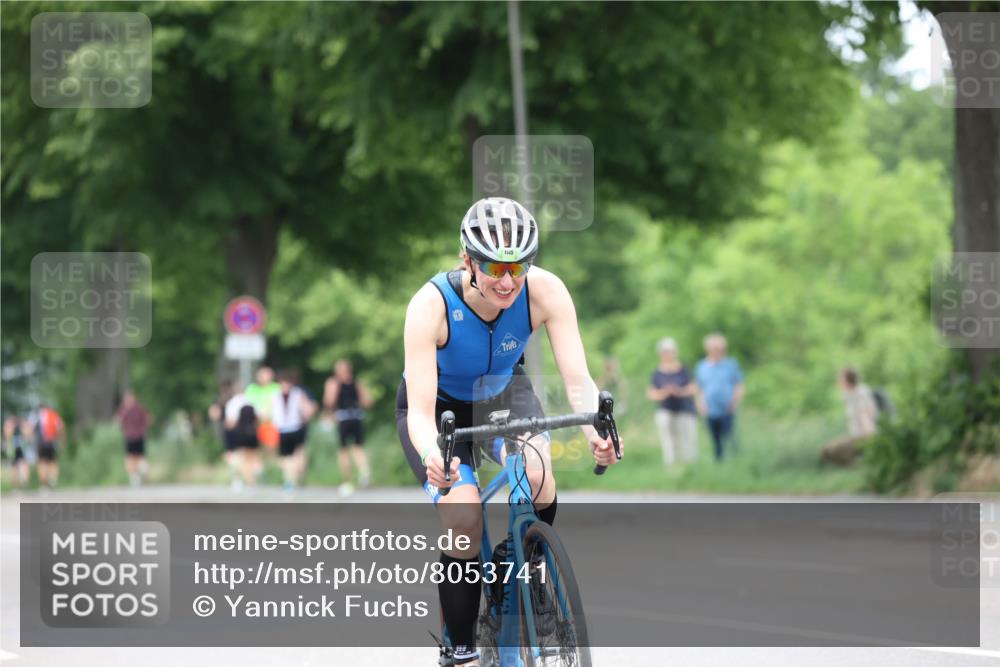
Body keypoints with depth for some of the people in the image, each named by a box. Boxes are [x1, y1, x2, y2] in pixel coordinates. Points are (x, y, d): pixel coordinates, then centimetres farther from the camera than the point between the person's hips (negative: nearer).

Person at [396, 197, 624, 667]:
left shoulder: (545, 291, -28)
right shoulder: (431, 305, -35)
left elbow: (577, 379, -32)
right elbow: (421, 411, -39)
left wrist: (596, 430, -53)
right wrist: (431, 455, -61)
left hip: (503, 392, 2)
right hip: (440, 405, -2)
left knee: (535, 473, -31)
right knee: (463, 519, -25)